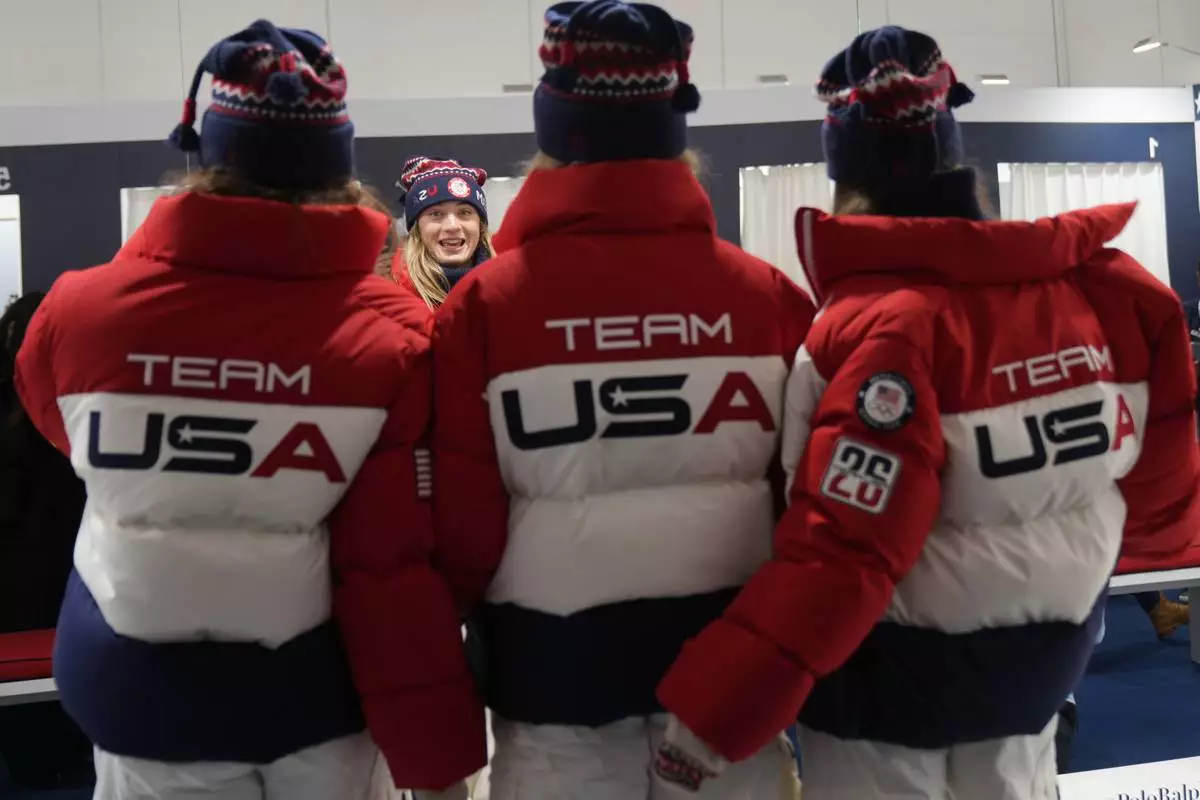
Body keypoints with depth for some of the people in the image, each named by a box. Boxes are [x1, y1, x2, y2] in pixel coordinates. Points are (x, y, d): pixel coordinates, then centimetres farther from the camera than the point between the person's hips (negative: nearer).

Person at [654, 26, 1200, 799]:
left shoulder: (884, 326, -28)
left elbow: (837, 553, -30)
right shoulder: (1115, 290, -7)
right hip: (1045, 653, 6)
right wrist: (1109, 545, 25)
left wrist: (716, 706, -23)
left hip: (895, 672, -6)